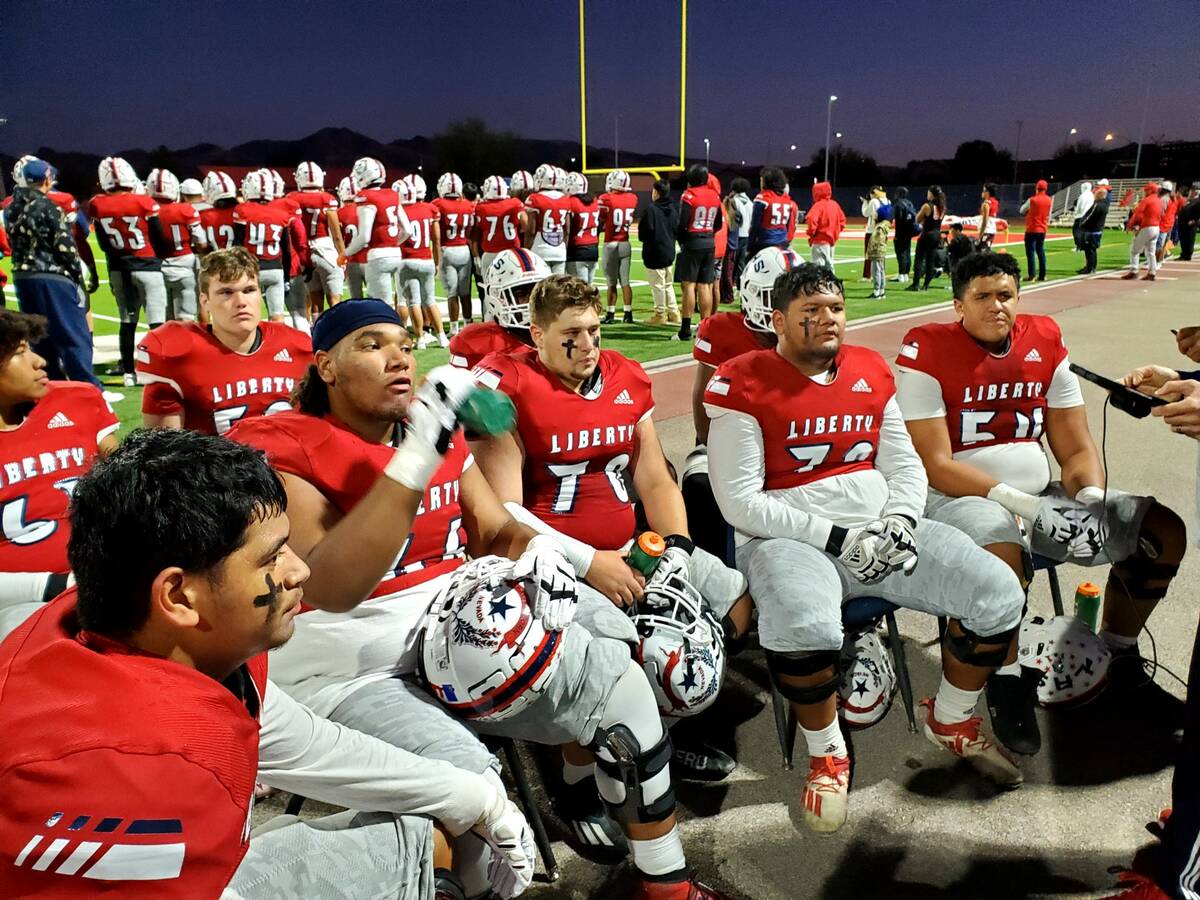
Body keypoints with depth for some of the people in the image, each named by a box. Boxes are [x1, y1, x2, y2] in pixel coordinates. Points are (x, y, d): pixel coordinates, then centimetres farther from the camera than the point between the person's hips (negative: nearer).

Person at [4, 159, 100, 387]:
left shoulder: (11, 209, 11)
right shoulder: (47, 207, -11)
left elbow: (15, 244, 14)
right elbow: (65, 246, -12)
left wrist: (25, 267, 18)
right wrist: (77, 274, -3)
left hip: (22, 277, 7)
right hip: (52, 277, -7)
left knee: (40, 336, 13)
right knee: (74, 336, -4)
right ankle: (89, 389, -4)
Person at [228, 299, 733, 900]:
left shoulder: (441, 431, 8)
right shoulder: (279, 448, -13)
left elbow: (494, 530, 13)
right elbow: (329, 587, -28)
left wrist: (537, 552, -11)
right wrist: (418, 455, -34)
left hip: (460, 631, 7)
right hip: (347, 675, -6)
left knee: (615, 679, 0)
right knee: (465, 780, -31)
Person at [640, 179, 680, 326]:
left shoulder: (652, 209, -17)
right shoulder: (673, 209, 5)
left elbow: (644, 232, -16)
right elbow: (677, 229, 10)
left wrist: (644, 239, 4)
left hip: (655, 252, -7)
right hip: (669, 251, 7)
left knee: (657, 284, 1)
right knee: (668, 283, 16)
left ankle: (660, 314, 7)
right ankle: (673, 313, 18)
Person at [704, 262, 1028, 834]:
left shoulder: (870, 371, 12)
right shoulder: (743, 385, -8)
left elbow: (905, 465, 16)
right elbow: (739, 501, -13)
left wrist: (901, 519, -6)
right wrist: (836, 537, -15)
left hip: (880, 529, 6)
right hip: (789, 540, -6)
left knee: (999, 595, -9)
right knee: (804, 627, -38)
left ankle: (951, 721, 19)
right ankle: (826, 755, -5)